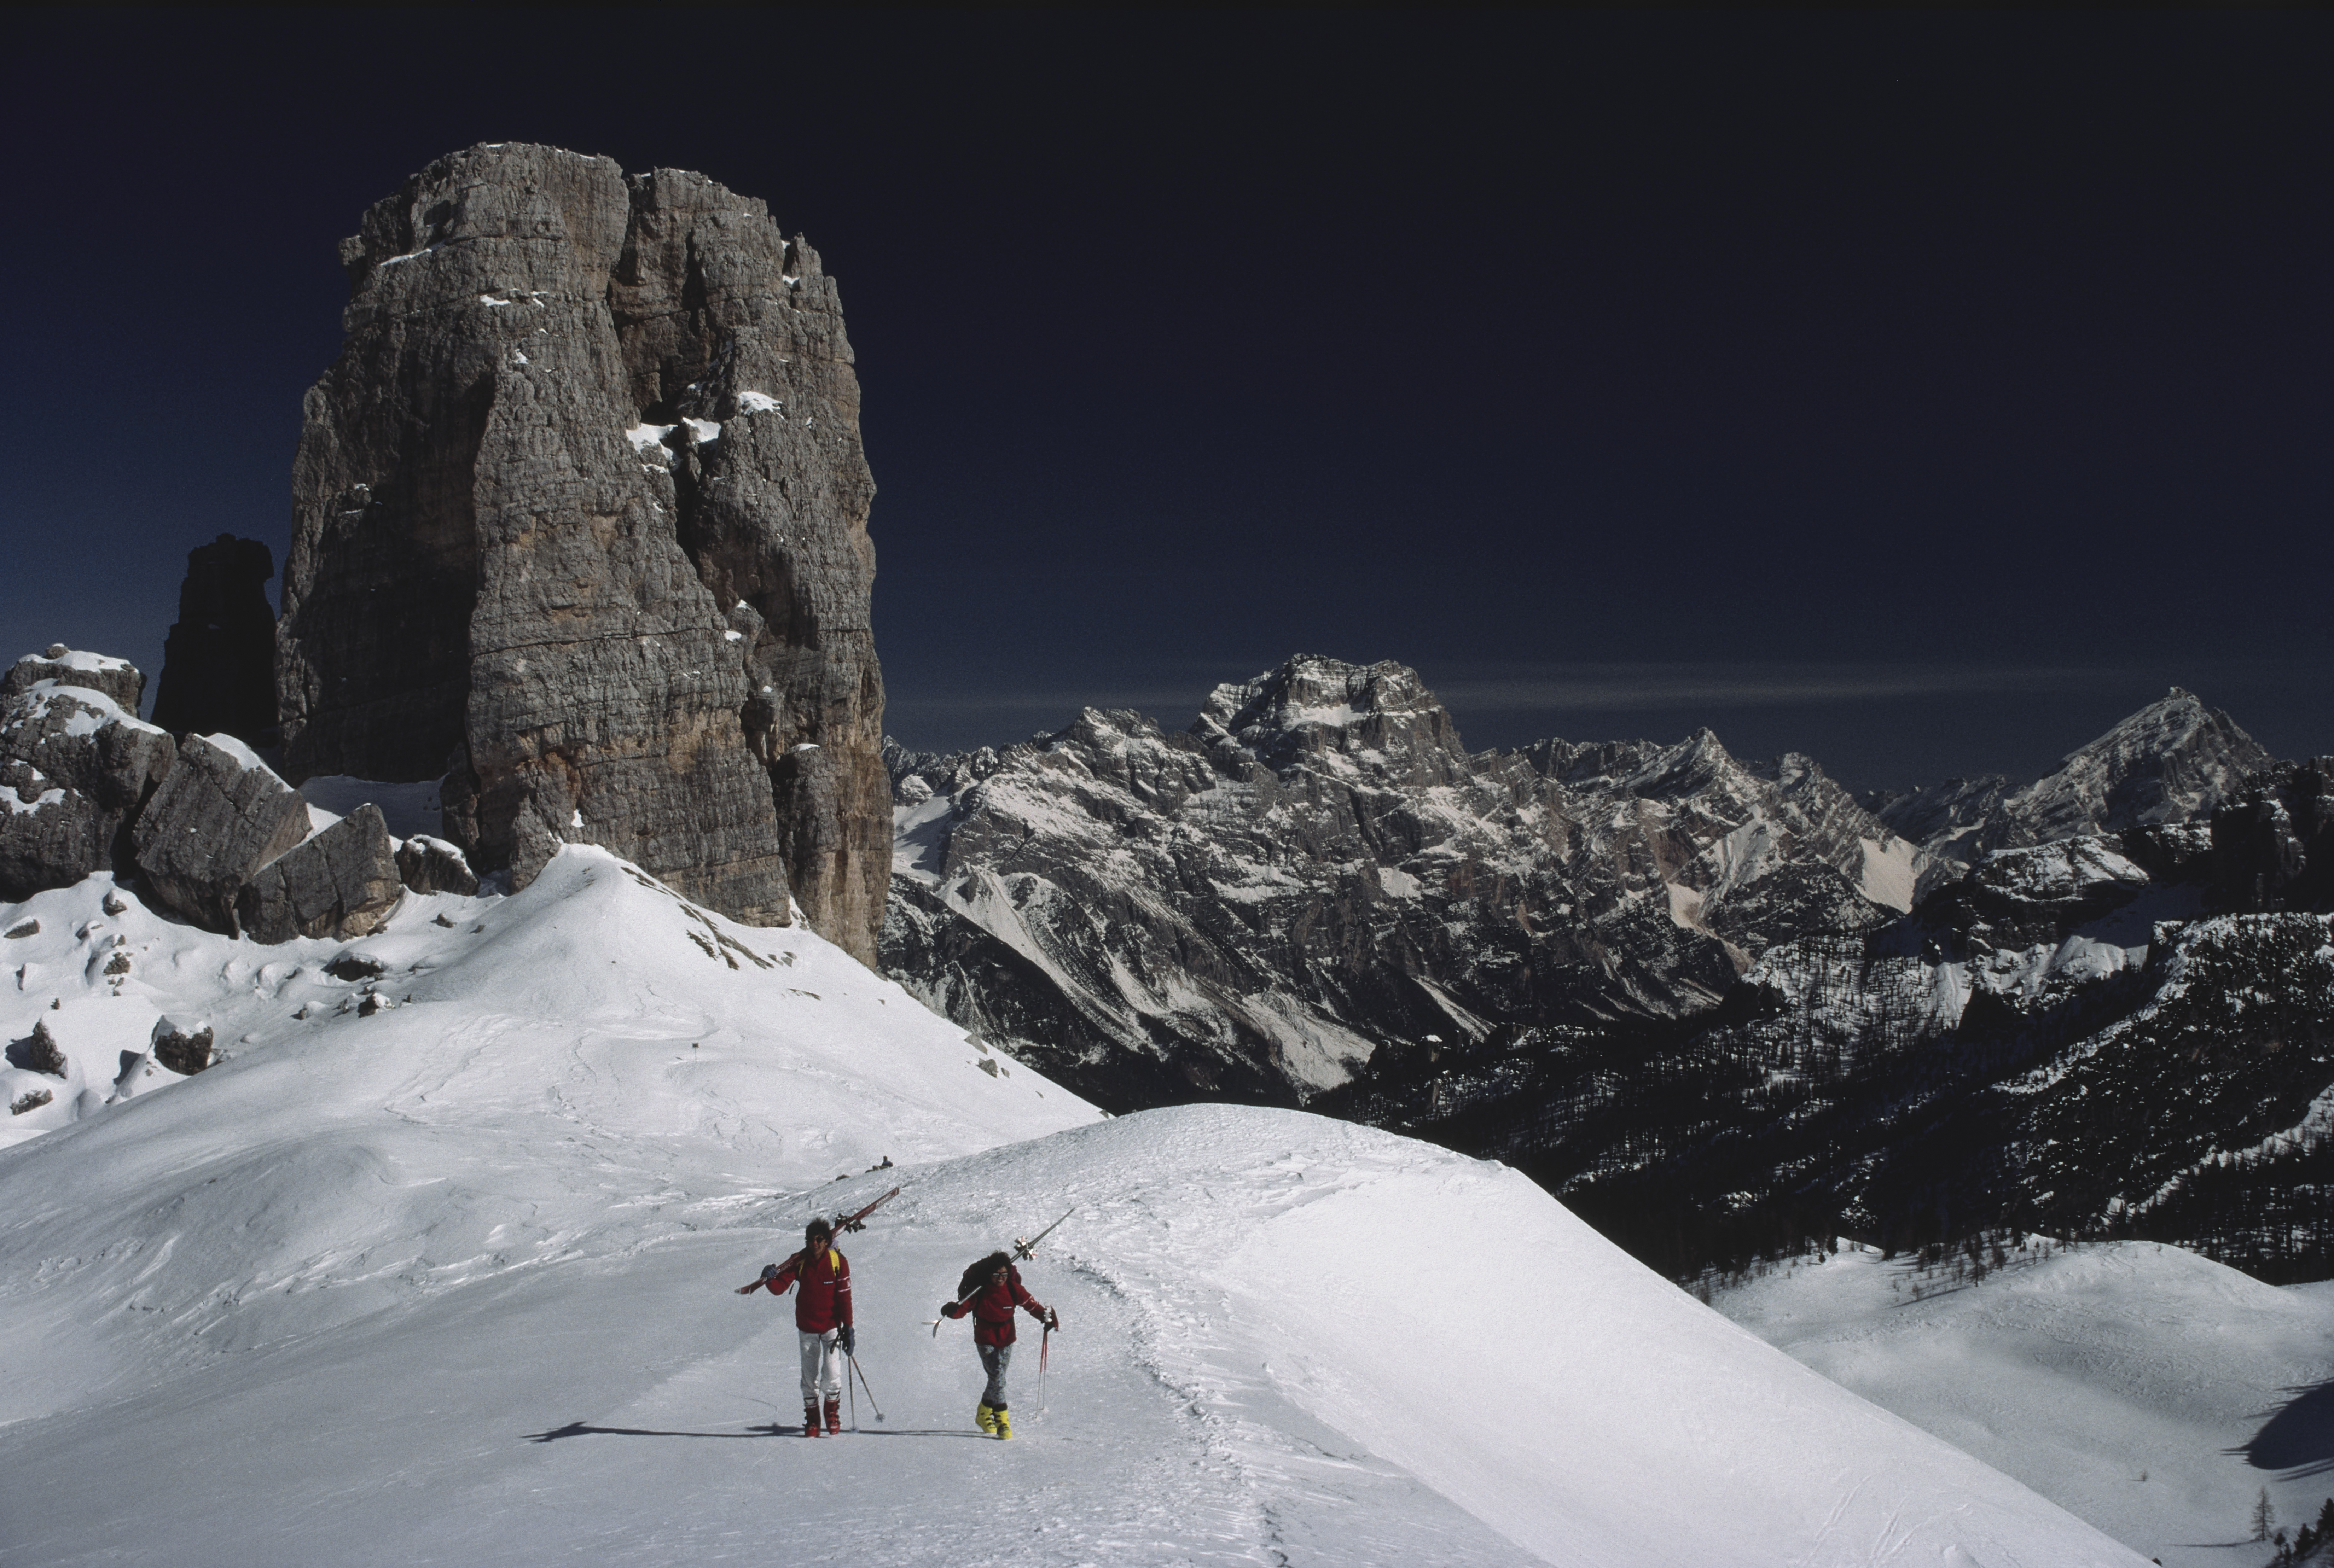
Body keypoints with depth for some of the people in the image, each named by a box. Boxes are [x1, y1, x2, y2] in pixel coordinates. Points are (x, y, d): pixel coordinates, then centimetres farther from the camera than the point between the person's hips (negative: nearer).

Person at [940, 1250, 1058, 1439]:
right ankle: (1001, 1418, -10)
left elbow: (1030, 1304, 1)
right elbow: (965, 1306, -18)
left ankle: (984, 1413, 29)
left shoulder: (1012, 1288, -7)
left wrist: (1046, 1316, -9)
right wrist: (953, 1310, -39)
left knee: (998, 1377, 9)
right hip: (986, 1340, -3)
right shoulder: (980, 1290, -15)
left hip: (1006, 1339, 4)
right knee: (997, 1375, -17)